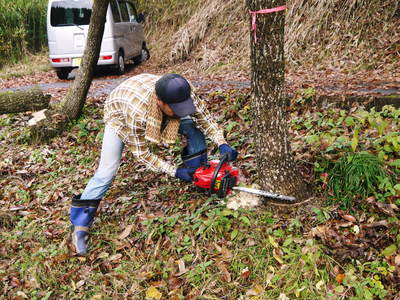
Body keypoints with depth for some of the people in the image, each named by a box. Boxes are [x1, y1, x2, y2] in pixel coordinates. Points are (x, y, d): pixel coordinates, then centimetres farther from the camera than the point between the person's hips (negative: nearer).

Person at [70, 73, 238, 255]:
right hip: (120, 115, -5)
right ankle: (79, 226, -5)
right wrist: (175, 172, -32)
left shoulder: (182, 93, -34)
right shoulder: (137, 112, -46)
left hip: (157, 113, 5)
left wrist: (222, 143, -29)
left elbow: (203, 116, -17)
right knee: (107, 171, -15)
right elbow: (141, 153, -33)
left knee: (193, 126, -13)